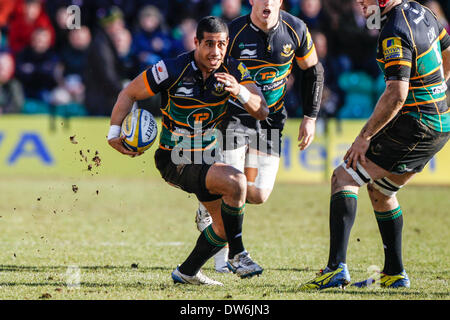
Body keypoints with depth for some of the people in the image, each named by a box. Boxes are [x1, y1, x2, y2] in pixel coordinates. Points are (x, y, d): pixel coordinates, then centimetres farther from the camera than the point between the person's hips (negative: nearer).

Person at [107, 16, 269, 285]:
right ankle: (238, 254, -12)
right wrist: (115, 132, -20)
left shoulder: (234, 71, -9)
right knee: (236, 182, -27)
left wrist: (240, 91, -35)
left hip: (205, 157, 7)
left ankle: (187, 272, 33)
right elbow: (129, 94, -9)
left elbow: (262, 111, -16)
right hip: (174, 160, -7)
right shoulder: (172, 70, -20)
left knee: (225, 223, 12)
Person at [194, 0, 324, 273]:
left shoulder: (296, 30, -7)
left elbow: (314, 71, 8)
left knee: (259, 195, -5)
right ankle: (224, 258, 5)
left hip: (271, 119, 3)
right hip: (235, 115, -3)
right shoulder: (233, 33, -17)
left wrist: (310, 117, 4)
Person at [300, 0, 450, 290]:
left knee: (344, 178, -8)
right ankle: (394, 274, 26)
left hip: (415, 126, -10)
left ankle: (337, 268, -20)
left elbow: (396, 94, -27)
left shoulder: (395, 34, -20)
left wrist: (365, 136, -20)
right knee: (380, 190, 24)